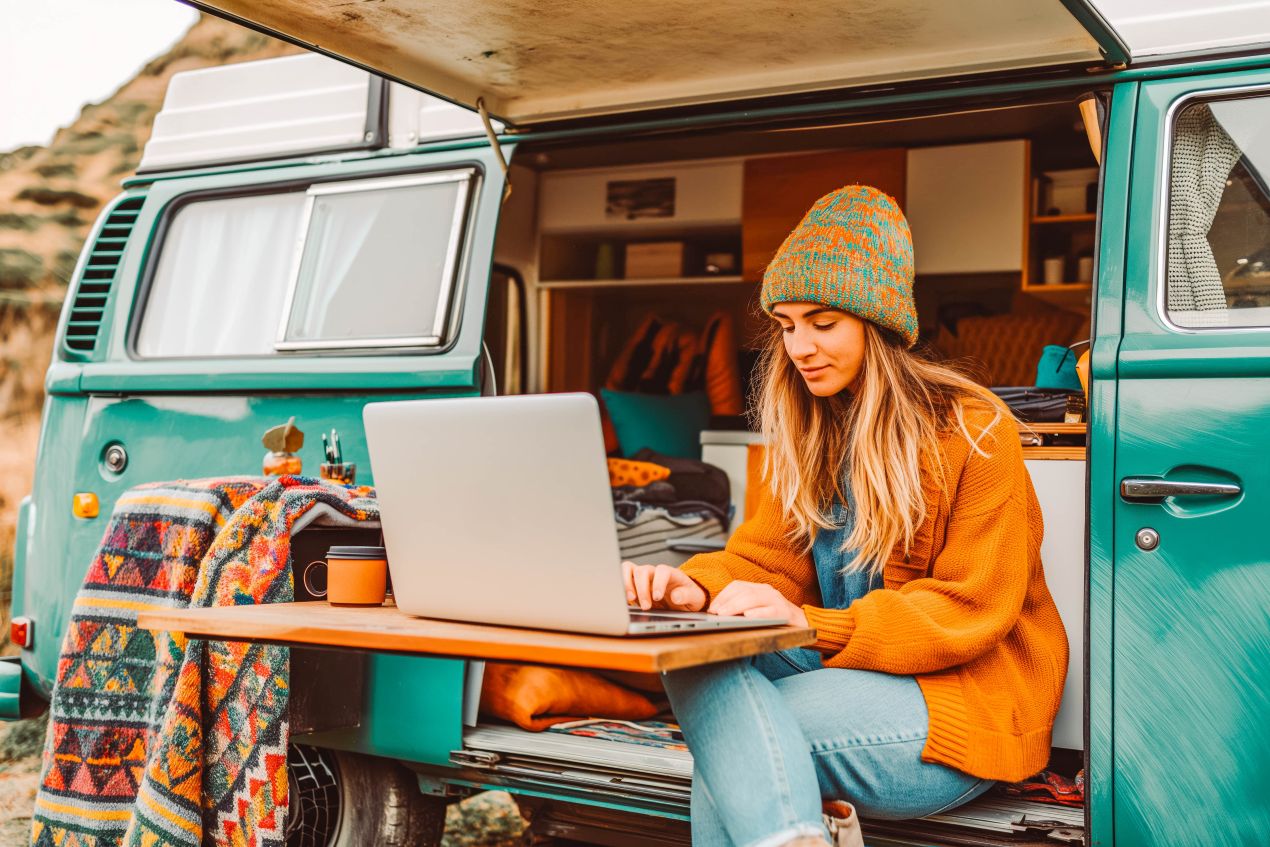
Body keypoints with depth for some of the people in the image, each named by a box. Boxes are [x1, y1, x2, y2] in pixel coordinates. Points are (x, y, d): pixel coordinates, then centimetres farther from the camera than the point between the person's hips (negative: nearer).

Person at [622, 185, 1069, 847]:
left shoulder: (972, 431, -9)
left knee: (730, 734, -28)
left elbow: (971, 609, -13)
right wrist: (697, 588, -17)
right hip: (853, 675, 7)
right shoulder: (807, 434, 12)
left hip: (965, 696, -6)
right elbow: (768, 556, 7)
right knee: (696, 664, -24)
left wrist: (812, 625, -24)